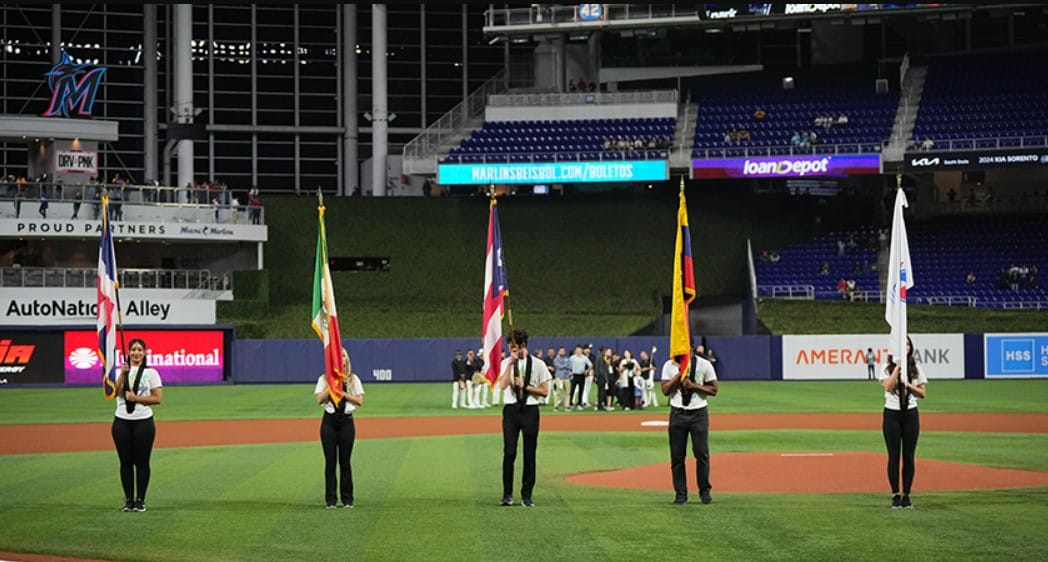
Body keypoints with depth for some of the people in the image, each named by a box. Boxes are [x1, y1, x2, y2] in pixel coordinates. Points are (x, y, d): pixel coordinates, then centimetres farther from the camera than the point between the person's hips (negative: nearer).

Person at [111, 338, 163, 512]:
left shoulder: (151, 373, 4)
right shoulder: (120, 372, 10)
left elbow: (158, 398, -3)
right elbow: (114, 392, -7)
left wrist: (136, 398, -12)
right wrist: (123, 373, -16)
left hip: (143, 422, -2)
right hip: (122, 422, 2)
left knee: (142, 462, 0)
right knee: (126, 462, 4)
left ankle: (140, 500, 7)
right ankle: (128, 500, 11)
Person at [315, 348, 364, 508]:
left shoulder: (353, 379, 7)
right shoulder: (324, 379, 5)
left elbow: (360, 401, 0)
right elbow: (319, 400, -7)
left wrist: (343, 393, -9)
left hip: (346, 421, 0)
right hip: (329, 421, 0)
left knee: (345, 460, 1)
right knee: (330, 460, 0)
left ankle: (347, 499, 7)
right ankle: (331, 499, 4)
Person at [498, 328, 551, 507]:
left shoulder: (538, 365, 0)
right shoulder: (506, 363, 5)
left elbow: (545, 391, -1)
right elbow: (502, 385, -12)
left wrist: (525, 386, -11)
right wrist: (511, 363, -14)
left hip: (530, 410, -1)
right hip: (511, 410, 1)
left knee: (529, 455, 3)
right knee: (509, 453, -2)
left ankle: (526, 495, 10)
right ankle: (507, 494, 6)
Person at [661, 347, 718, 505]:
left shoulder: (704, 365, 0)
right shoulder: (670, 365, 4)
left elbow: (713, 390, -1)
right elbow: (665, 390, -5)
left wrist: (693, 385, -13)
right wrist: (680, 373, -13)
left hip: (699, 413, -1)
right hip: (678, 414, 1)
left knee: (702, 453, -2)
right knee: (677, 455, 1)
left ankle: (704, 490, 11)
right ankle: (681, 493, 9)